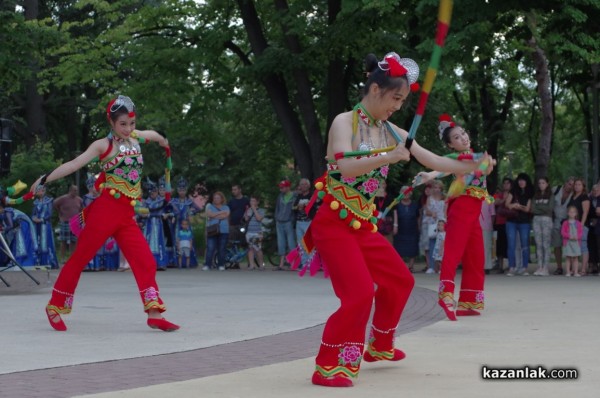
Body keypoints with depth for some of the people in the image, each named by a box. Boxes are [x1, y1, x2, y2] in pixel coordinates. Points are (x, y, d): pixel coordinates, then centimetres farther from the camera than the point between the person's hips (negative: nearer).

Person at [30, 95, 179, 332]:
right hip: (105, 211, -6)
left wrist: (163, 141, 57)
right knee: (80, 258, 1)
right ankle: (55, 306, 14)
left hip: (127, 216, 6)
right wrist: (44, 180, -20)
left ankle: (155, 315, -6)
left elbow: (153, 134, 37)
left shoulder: (136, 137, 13)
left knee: (145, 262, -5)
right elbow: (74, 165, -13)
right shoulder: (104, 145, -4)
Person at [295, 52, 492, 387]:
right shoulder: (344, 121, -11)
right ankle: (329, 366, -10)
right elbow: (345, 168, -28)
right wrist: (391, 158, -34)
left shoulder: (392, 132, 8)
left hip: (364, 224, 8)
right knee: (360, 293, -20)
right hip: (335, 223, -8)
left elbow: (434, 161, 9)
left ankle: (380, 346, 38)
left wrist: (475, 166, 0)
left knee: (400, 280, 19)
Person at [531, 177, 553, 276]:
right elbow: (533, 209, 6)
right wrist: (543, 209, -6)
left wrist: (538, 206, -2)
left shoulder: (550, 195, 4)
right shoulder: (536, 196, 16)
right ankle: (539, 267, 1)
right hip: (536, 220, 4)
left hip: (546, 220, -4)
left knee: (546, 245, -6)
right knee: (538, 245, 1)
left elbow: (549, 208, -6)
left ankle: (545, 268, -8)